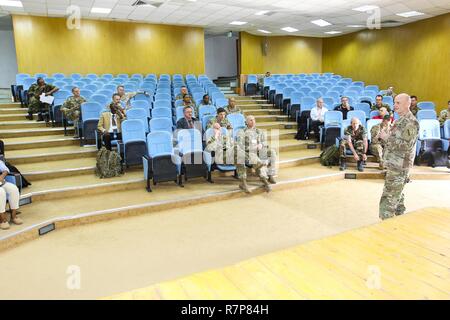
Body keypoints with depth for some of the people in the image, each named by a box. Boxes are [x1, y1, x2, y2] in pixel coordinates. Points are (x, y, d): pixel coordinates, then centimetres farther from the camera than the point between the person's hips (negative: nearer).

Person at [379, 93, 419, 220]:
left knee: (389, 199, -10)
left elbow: (406, 145, -22)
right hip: (395, 165, 10)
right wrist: (387, 136, 11)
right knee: (397, 196, 19)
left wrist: (388, 138, -16)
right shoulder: (402, 120, 15)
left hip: (399, 167, -10)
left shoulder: (411, 122, -15)